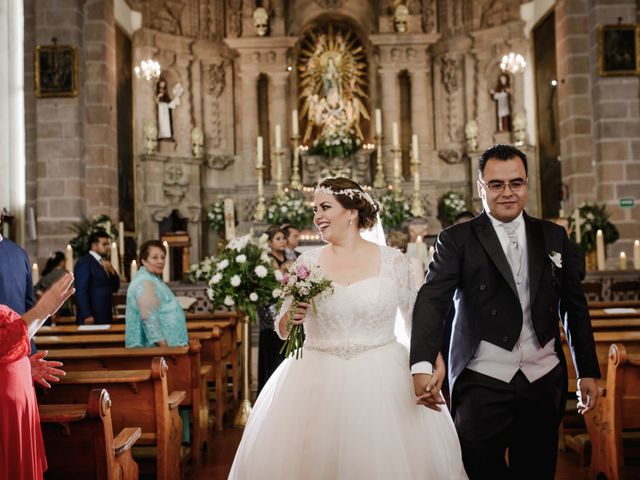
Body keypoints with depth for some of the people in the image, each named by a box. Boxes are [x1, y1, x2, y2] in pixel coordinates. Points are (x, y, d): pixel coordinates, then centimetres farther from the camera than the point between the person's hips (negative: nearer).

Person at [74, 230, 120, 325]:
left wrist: (112, 271, -1)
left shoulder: (104, 263, 17)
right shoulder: (84, 263, -9)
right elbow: (81, 291, -15)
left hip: (105, 316, 8)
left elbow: (115, 288, 17)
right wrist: (87, 315, -21)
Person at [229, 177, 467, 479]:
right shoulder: (308, 262, 4)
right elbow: (283, 329, 9)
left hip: (382, 381, -1)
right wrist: (291, 317, -13)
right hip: (316, 381, 2)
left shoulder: (392, 260, -1)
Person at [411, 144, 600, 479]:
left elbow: (575, 306, 12)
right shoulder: (457, 240, -4)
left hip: (544, 383, 3)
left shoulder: (553, 237, 7)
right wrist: (422, 365, -30)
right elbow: (432, 301, -16)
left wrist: (587, 371, 11)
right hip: (482, 385, -3)